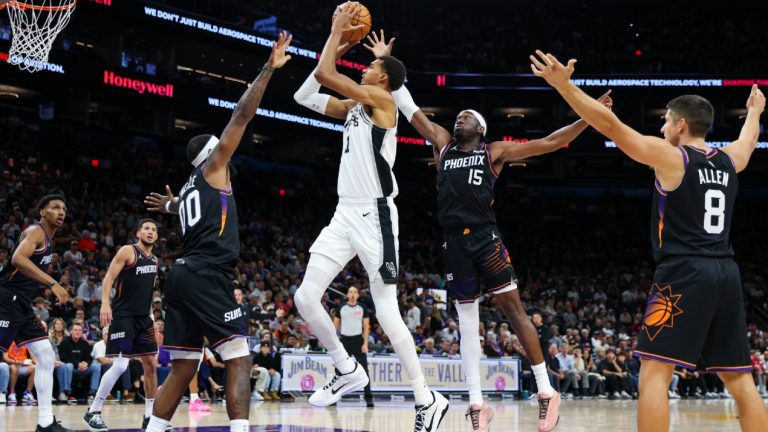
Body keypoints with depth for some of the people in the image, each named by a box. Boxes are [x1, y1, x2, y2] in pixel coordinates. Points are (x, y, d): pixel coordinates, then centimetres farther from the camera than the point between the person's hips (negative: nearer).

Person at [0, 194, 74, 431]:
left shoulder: (47, 239, 20)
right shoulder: (35, 231, -9)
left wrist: (33, 316, 23)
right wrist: (52, 283, -32)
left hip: (22, 305, 10)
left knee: (47, 358, 7)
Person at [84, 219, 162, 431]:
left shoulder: (154, 260, 15)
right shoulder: (127, 251, -7)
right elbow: (109, 278, -12)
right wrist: (105, 303, -25)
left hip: (143, 317, 8)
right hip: (123, 316, -8)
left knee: (151, 365, 6)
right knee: (120, 365, -15)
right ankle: (93, 412, -5)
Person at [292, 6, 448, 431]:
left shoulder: (381, 99, -7)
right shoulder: (353, 106, 17)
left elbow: (324, 74, -14)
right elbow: (304, 95, 19)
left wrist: (338, 29, -1)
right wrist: (338, 44, 15)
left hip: (375, 216, -8)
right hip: (345, 215, 8)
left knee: (386, 312, -8)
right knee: (305, 297, 1)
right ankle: (347, 370, 18)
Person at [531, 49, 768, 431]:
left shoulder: (671, 157, -4)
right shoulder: (729, 160, 15)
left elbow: (611, 125, -9)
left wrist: (563, 85, -8)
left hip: (683, 274, -6)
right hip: (726, 275, 7)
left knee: (654, 373, -7)